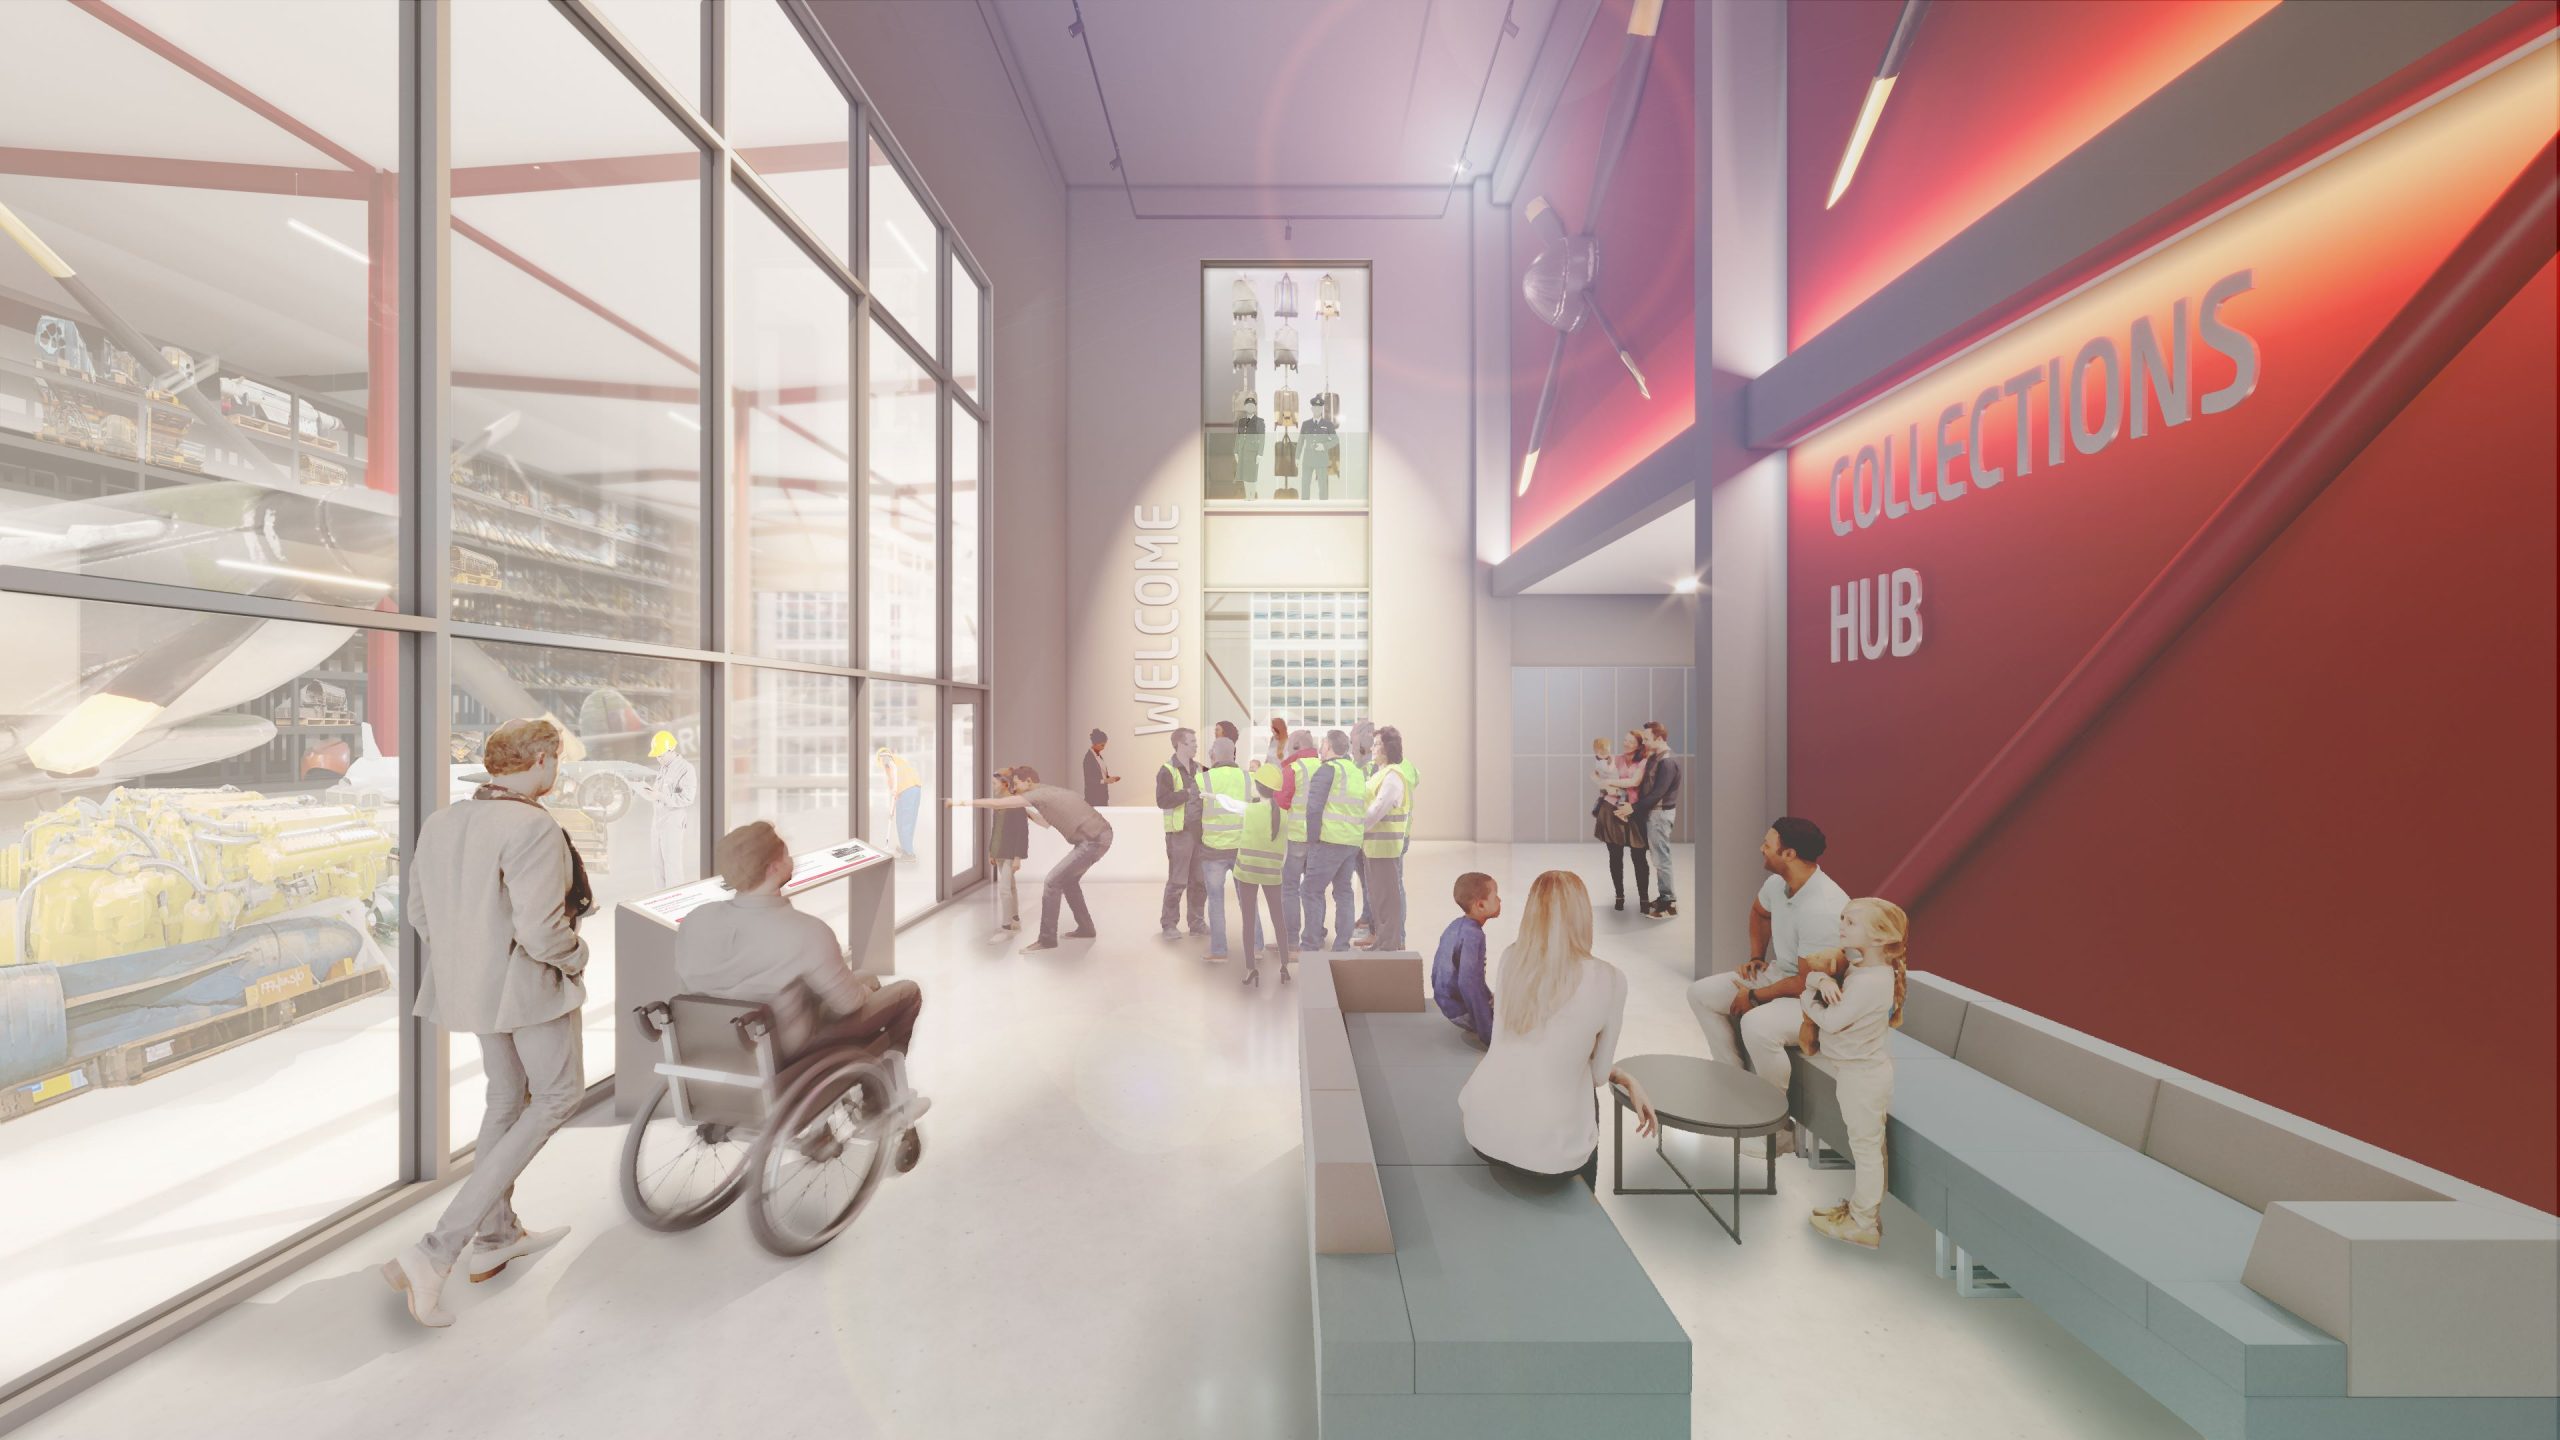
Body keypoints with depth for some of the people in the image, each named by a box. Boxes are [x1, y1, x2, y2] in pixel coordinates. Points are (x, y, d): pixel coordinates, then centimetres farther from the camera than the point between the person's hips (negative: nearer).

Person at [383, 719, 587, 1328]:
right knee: (556, 1096, 11)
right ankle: (436, 1252, 4)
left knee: (506, 1097, 24)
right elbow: (540, 928, -27)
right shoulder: (533, 828, -25)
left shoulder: (440, 821, 1)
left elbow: (419, 912, 9)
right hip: (529, 984, -8)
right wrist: (576, 958, -7)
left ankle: (494, 1238, 37)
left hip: (470, 983, 8)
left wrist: (460, 961, 21)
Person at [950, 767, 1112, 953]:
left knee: (1052, 882, -7)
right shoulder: (1050, 792, 20)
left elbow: (998, 804, -10)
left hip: (1094, 840, -10)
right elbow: (1048, 822, 34)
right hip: (1098, 837, 10)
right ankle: (1085, 929, 29)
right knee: (1067, 881, 22)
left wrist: (963, 802, -5)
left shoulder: (1038, 794, -8)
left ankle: (1047, 939, -1)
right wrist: (1026, 811, 28)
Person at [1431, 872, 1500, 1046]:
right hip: (1464, 1011, -9)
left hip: (1448, 1001, 9)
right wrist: (1489, 1033, -30)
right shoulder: (1473, 935, -24)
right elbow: (1468, 982, -34)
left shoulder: (1456, 925, 4)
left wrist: (1488, 996, 22)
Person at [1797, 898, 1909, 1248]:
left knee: (1866, 1148, 5)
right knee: (1869, 1146, 22)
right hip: (1862, 1069, 9)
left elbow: (1832, 1021, -26)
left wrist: (1809, 1000, -9)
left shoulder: (1869, 981, -27)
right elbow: (1813, 970, 4)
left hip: (1862, 1074, -9)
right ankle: (1857, 1205, 37)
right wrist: (1822, 981, -18)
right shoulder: (1859, 968, 1)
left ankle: (1864, 1226, 18)